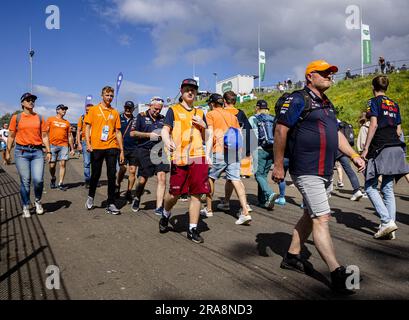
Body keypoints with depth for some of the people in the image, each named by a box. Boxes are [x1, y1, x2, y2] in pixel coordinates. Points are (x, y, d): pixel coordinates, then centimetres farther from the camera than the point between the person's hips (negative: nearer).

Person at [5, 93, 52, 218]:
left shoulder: (39, 118, 10)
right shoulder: (16, 118, 6)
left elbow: (44, 136, 10)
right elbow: (11, 136, 8)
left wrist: (48, 151, 3)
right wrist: (7, 152, 4)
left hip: (37, 151, 1)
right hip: (21, 151, -1)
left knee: (38, 180, -11)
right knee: (25, 181, 0)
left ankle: (38, 201, 17)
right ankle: (26, 207, 14)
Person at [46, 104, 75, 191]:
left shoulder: (67, 123, 15)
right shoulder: (50, 119, 8)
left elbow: (70, 136, 16)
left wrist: (72, 149, 12)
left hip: (64, 146, 2)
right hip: (52, 145, -1)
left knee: (63, 164, -6)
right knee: (52, 165, 2)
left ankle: (61, 183, -1)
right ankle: (53, 179, 28)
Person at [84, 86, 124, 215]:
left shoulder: (115, 112, 11)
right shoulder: (93, 110, 6)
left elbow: (118, 132, 12)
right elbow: (87, 127, 4)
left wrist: (122, 151, 8)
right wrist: (88, 144, -10)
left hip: (111, 148, 1)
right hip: (96, 148, -1)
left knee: (112, 176, -1)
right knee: (95, 174, 8)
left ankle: (111, 204, 5)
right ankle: (91, 197, 33)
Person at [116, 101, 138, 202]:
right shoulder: (119, 118, 6)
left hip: (134, 149, 2)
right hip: (122, 148, -2)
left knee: (132, 171, -1)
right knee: (123, 168, -12)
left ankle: (129, 192, 12)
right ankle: (118, 185, 17)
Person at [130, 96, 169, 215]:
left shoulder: (163, 119, 16)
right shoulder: (141, 116, 4)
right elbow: (133, 133, -4)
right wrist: (149, 135, -10)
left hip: (159, 152, 3)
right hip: (144, 151, -3)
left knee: (162, 178, -9)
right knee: (142, 180, 3)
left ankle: (159, 207, -4)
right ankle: (137, 199, 34)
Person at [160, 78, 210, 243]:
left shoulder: (200, 113, 19)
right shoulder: (173, 110, 8)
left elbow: (206, 138, 22)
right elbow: (165, 130, -3)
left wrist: (203, 126, 1)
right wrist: (167, 141, -25)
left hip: (198, 157, 3)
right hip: (179, 157, -3)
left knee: (196, 193, 0)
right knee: (175, 193, 1)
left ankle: (192, 229, 11)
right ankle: (165, 215, 32)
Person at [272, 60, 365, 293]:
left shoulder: (327, 104, 20)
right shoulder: (298, 100, -8)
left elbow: (336, 133, 25)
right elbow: (281, 130, -13)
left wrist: (353, 155, 14)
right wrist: (279, 165, -16)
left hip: (326, 172, 10)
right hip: (307, 172, -10)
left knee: (311, 216, 15)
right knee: (321, 219, -9)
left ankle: (292, 256, 28)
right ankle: (337, 273, -5)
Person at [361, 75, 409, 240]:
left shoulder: (374, 101, 0)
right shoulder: (394, 104, 20)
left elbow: (374, 124, -11)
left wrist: (366, 149, -11)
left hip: (380, 149, -7)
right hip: (396, 148, 7)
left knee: (370, 187, -1)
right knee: (388, 188, 8)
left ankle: (387, 221, -13)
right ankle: (390, 229, 6)